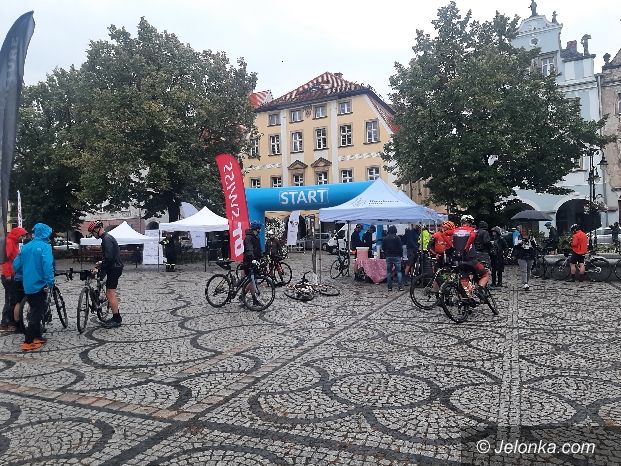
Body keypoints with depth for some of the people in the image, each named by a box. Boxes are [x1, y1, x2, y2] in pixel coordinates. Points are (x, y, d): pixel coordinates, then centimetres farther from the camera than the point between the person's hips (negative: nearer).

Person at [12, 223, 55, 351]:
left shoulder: (26, 247, 11)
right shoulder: (45, 246, -11)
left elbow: (16, 265, 13)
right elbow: (47, 265, -24)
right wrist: (50, 282, -22)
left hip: (28, 286, 7)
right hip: (40, 285, -7)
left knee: (35, 312, 19)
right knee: (37, 313, -1)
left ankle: (37, 337, 27)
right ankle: (28, 342, -1)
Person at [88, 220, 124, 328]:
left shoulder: (106, 239, -17)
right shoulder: (108, 237, 17)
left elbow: (109, 257, -25)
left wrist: (100, 269, -20)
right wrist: (102, 263, 16)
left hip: (114, 269, -11)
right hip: (114, 268, 11)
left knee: (110, 294, -7)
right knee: (110, 293, 15)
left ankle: (117, 319, -2)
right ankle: (116, 317, 21)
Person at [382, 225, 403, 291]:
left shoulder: (385, 238, 2)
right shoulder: (397, 238, -8)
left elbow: (383, 248, 7)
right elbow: (401, 248, -7)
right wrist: (400, 255, 6)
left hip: (388, 256, 3)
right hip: (396, 256, -3)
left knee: (389, 272, 7)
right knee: (399, 271, 1)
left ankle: (390, 287, 6)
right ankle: (400, 286, -5)